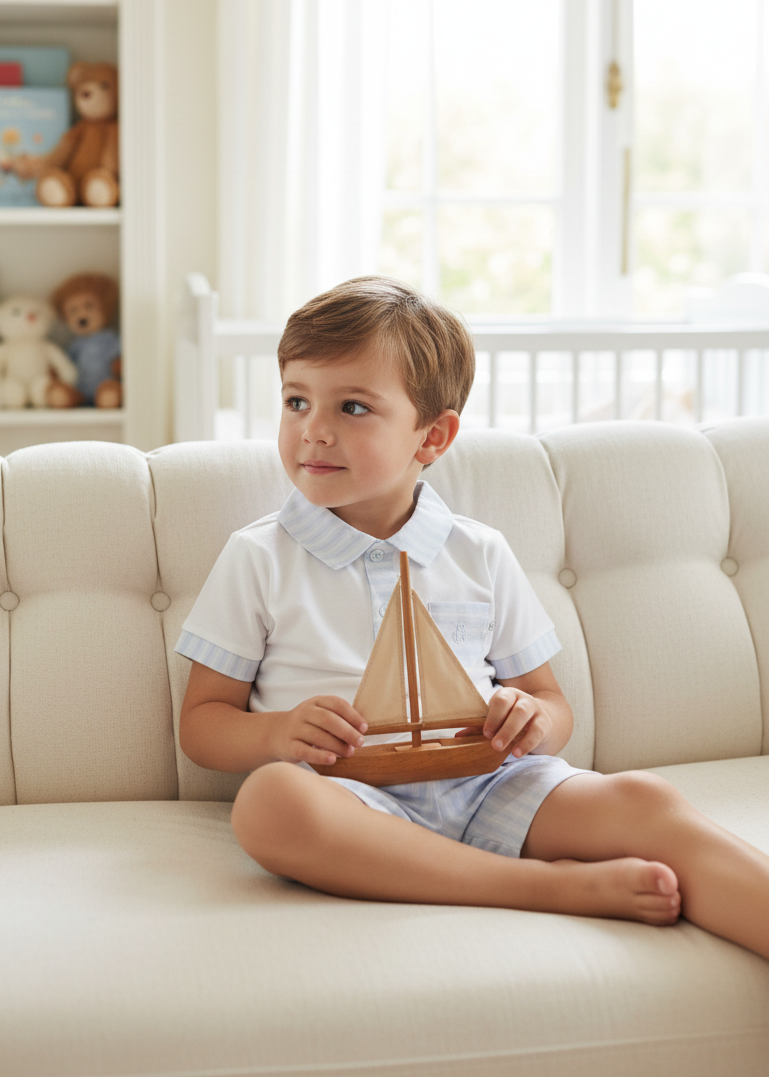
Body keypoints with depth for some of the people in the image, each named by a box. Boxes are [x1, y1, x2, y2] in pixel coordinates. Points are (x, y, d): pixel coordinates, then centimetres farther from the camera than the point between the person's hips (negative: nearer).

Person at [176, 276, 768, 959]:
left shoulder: (478, 555, 16)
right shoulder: (260, 560, 10)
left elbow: (553, 705, 20)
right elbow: (201, 725, 9)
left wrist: (535, 721, -6)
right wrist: (278, 733, -14)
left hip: (487, 788, 2)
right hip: (356, 799, -2)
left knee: (642, 800, -25)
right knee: (269, 799, -37)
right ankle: (553, 884, -32)